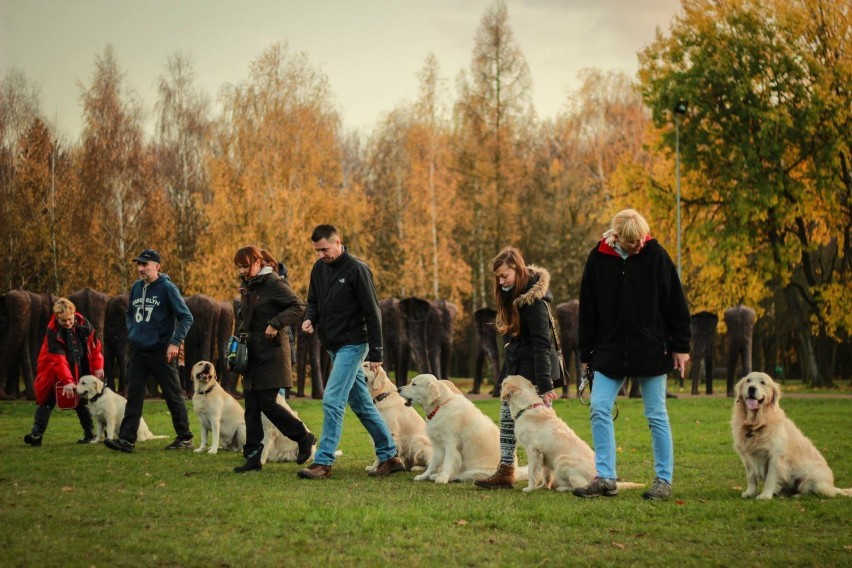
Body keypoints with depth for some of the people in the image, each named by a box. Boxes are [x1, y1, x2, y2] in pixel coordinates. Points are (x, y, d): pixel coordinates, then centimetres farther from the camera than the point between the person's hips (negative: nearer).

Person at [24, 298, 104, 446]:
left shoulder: (83, 324, -14)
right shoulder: (53, 331, -24)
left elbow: (94, 346, -1)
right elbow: (58, 360, -31)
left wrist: (97, 367, -3)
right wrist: (66, 381, -38)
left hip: (79, 370, 3)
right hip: (54, 371, -3)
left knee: (81, 401, 8)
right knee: (47, 399, -8)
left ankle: (90, 434, 15)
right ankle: (36, 434, -13)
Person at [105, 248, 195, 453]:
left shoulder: (167, 288, -10)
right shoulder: (136, 287, 8)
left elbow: (186, 317, -11)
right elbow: (129, 313, 25)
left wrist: (175, 342, -17)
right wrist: (132, 333, 10)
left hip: (161, 351, -6)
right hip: (138, 351, 6)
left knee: (173, 395, 4)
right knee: (133, 396, 0)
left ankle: (185, 438, 14)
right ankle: (126, 439, -2)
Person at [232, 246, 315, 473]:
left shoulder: (273, 283, -10)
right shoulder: (247, 287, 15)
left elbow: (298, 306, -16)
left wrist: (276, 323, -24)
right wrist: (240, 336, 9)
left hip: (271, 354, -8)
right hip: (252, 356, 8)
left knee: (267, 403, -10)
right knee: (251, 406, 5)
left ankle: (304, 437, 8)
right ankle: (253, 456, 7)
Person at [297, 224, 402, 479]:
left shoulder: (356, 269, -14)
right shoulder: (319, 268, 7)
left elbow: (372, 313, -13)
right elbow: (314, 301, 19)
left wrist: (376, 354, -14)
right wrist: (310, 318, -6)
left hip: (352, 345, -8)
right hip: (334, 346, 8)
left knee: (332, 401, -14)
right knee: (362, 404, 11)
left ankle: (323, 462, -11)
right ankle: (389, 456, 19)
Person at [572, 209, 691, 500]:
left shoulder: (655, 255, -6)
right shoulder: (598, 258, -1)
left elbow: (675, 303, -2)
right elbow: (588, 309, 6)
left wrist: (681, 346, -3)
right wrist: (586, 353, 7)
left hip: (651, 351, -2)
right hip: (610, 352, 3)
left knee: (656, 416, 2)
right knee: (599, 409, -5)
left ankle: (664, 481, 11)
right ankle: (605, 478, 2)